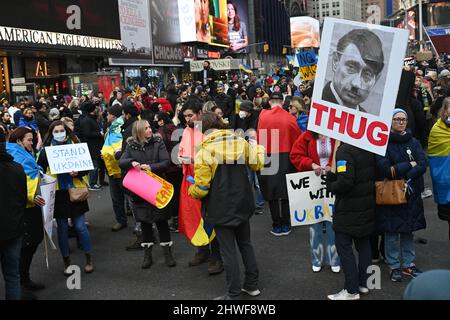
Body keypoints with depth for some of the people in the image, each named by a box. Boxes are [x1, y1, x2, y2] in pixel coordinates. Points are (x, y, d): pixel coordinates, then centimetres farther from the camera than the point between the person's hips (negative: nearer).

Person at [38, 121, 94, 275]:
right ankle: (66, 262, 22)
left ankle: (89, 259, 17)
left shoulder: (75, 146, 2)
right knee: (62, 228, 8)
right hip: (57, 193, 1)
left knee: (80, 226, 1)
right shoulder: (46, 150, 2)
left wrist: (78, 173, -16)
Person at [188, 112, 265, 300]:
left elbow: (201, 188, -18)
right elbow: (259, 165, 8)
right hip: (242, 205, 5)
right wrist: (258, 148, 26)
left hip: (221, 209, -5)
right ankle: (252, 285, 30)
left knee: (228, 251, 5)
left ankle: (234, 294, 14)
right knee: (245, 243, 21)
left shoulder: (204, 151, -18)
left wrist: (191, 191, 5)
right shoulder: (241, 142, -5)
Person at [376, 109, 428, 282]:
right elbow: (383, 167, -17)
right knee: (391, 231, 4)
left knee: (408, 230, 10)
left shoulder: (414, 142, 7)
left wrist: (400, 172, -18)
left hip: (411, 193, 4)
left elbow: (423, 164, -5)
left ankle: (408, 264, 23)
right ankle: (394, 266, 16)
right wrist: (409, 165, -11)